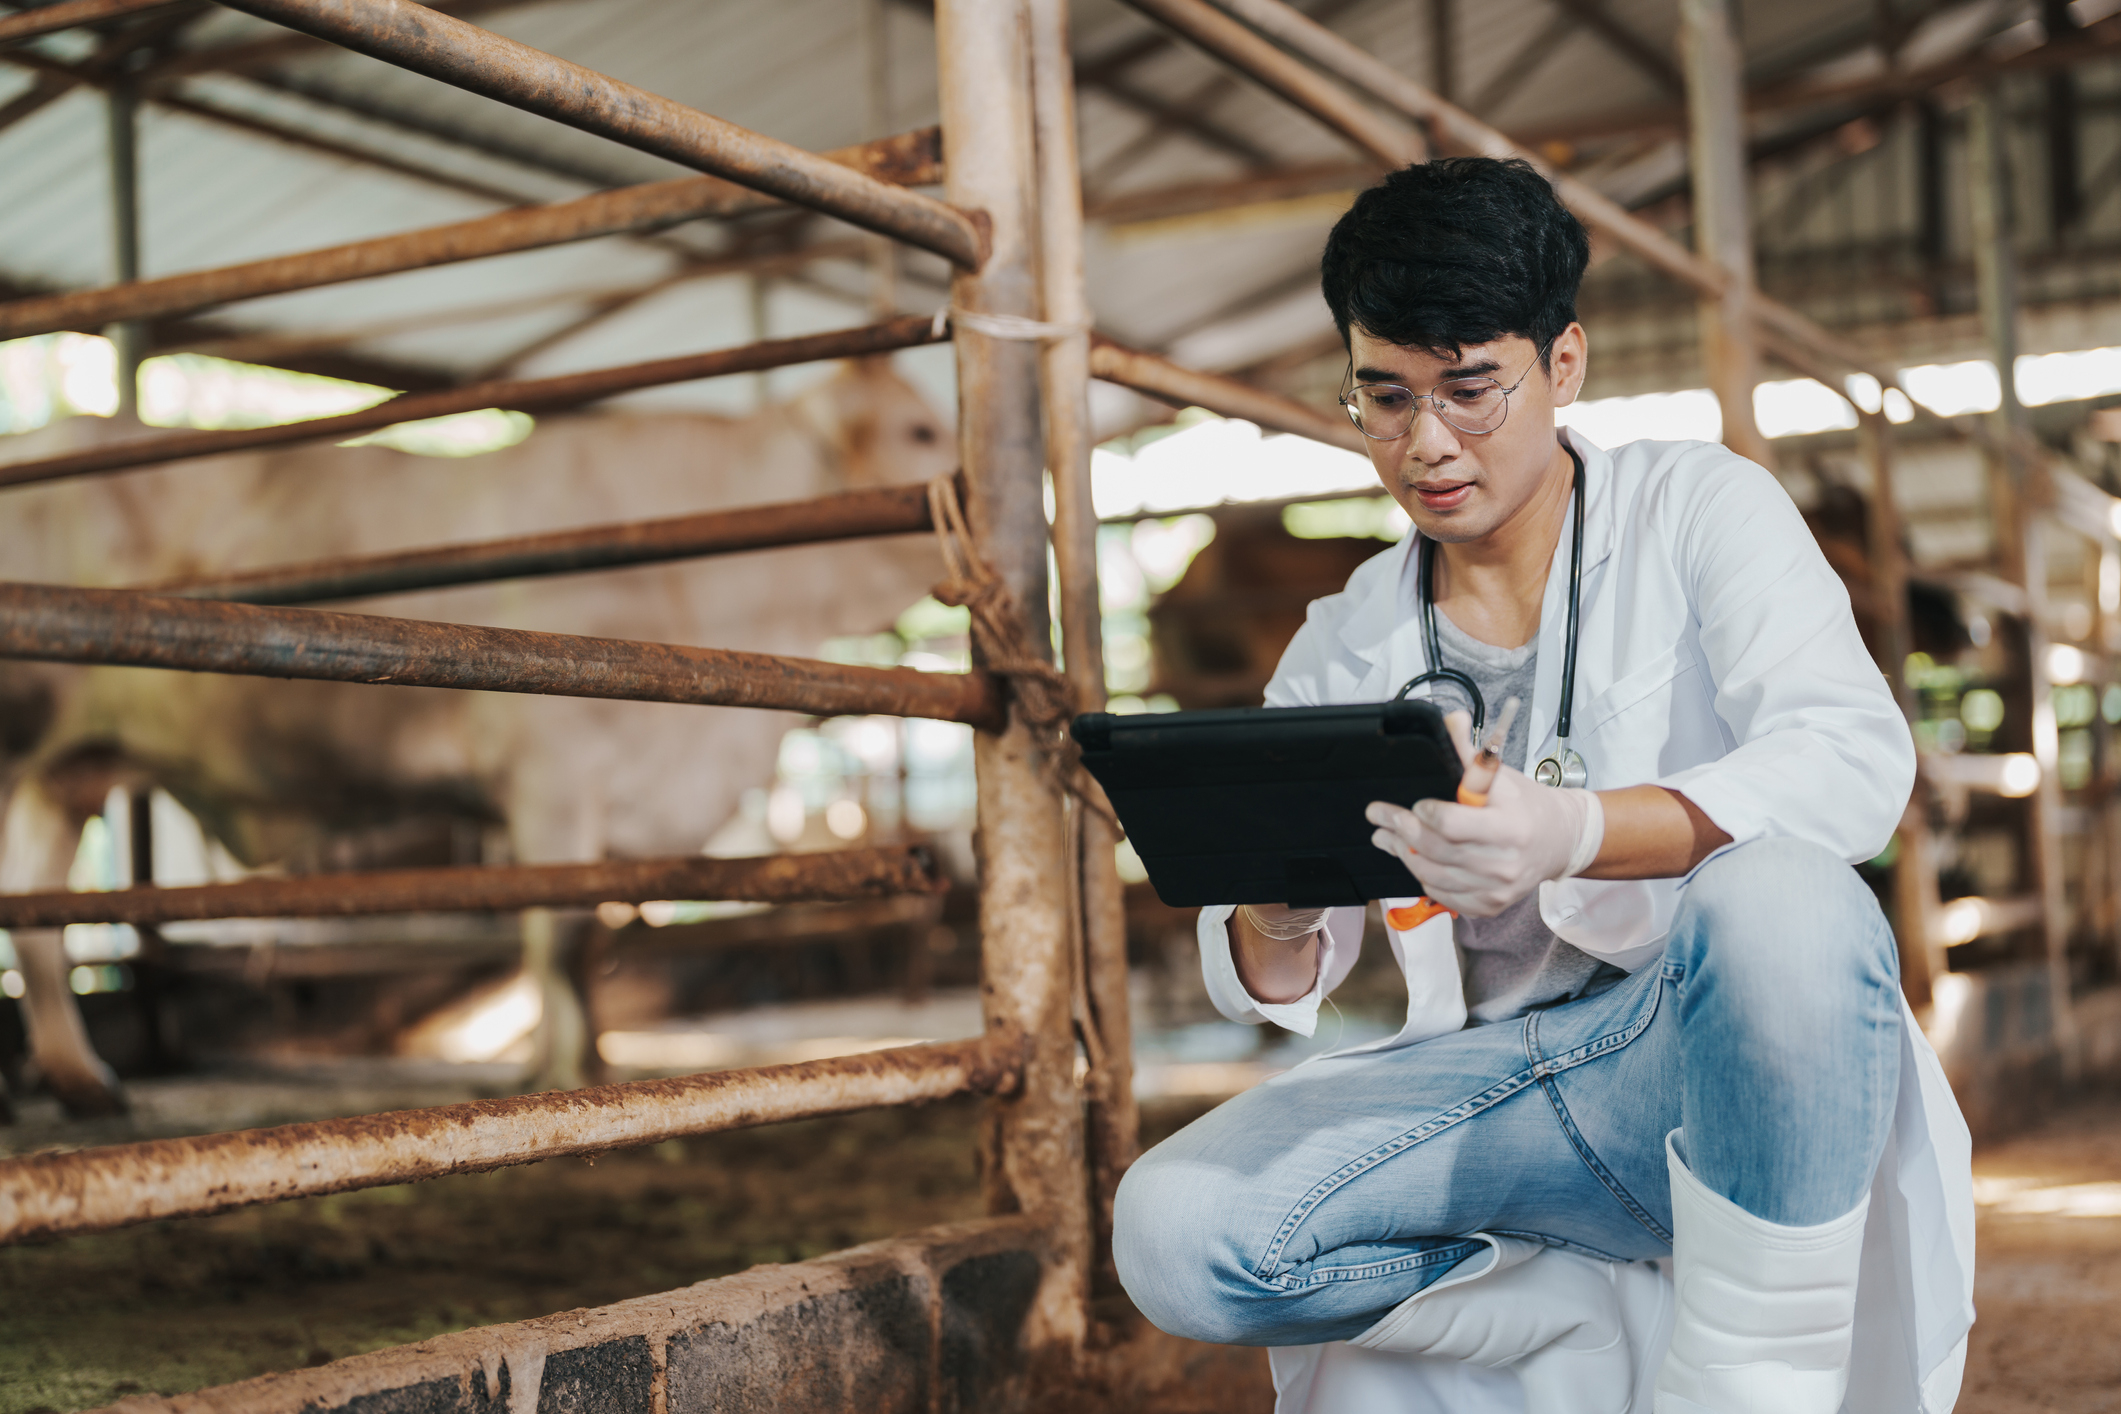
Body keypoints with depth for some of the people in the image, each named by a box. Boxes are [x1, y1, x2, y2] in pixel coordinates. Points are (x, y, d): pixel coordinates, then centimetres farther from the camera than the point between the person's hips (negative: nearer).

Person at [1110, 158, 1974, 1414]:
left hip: (1723, 1062, -3)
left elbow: (1856, 763, -16)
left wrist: (1576, 832, -34)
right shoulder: (1345, 648, 12)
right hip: (1506, 1081, 4)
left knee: (1775, 895, -37)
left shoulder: (1699, 510, 2)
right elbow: (1273, 984, 10)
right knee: (1177, 1233, -21)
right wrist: (1273, 925, -17)